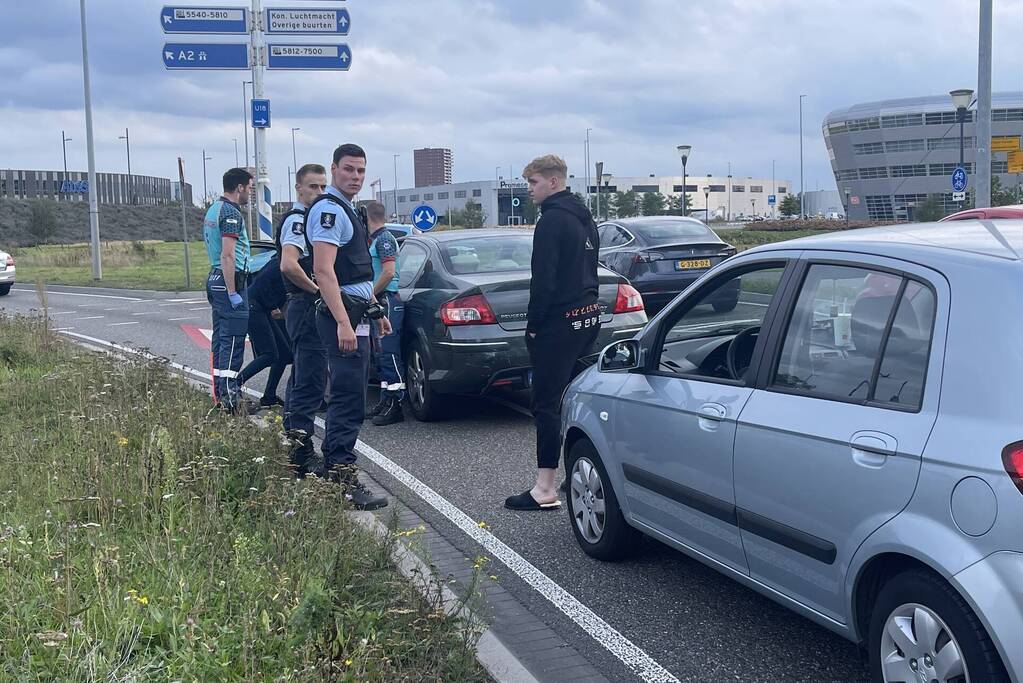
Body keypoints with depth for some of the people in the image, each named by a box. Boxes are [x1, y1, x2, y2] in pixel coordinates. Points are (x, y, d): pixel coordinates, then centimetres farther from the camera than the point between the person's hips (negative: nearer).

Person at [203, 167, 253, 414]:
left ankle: (219, 394, 17)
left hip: (215, 279, 10)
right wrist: (233, 293, -22)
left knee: (220, 338, 12)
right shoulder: (231, 213, -15)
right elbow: (228, 256, -21)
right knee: (233, 340, -10)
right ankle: (230, 396, -13)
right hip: (230, 280, -10)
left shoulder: (213, 209, 17)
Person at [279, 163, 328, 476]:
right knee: (310, 384, -11)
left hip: (303, 309, 11)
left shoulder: (307, 218, 19)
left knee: (301, 380, 18)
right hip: (307, 307, -11)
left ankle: (292, 439, 28)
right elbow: (289, 265, -29)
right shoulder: (297, 219, -14)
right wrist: (318, 290, -19)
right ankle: (301, 454, -11)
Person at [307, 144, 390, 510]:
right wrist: (343, 323, -28)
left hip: (355, 316, 11)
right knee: (349, 400, -12)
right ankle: (343, 480, -12)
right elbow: (323, 270, -22)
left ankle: (332, 467, 24)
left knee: (346, 396, 15)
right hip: (343, 315, -11)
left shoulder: (347, 210, 20)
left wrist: (376, 311, 27)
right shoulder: (328, 209, -12)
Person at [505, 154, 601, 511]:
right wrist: (586, 306, 21)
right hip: (588, 315, 10)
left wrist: (534, 324, -12)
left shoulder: (552, 219, -14)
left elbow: (544, 278, -19)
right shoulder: (584, 218, 16)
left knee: (547, 404, -7)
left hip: (559, 321, -10)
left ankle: (545, 489, -7)